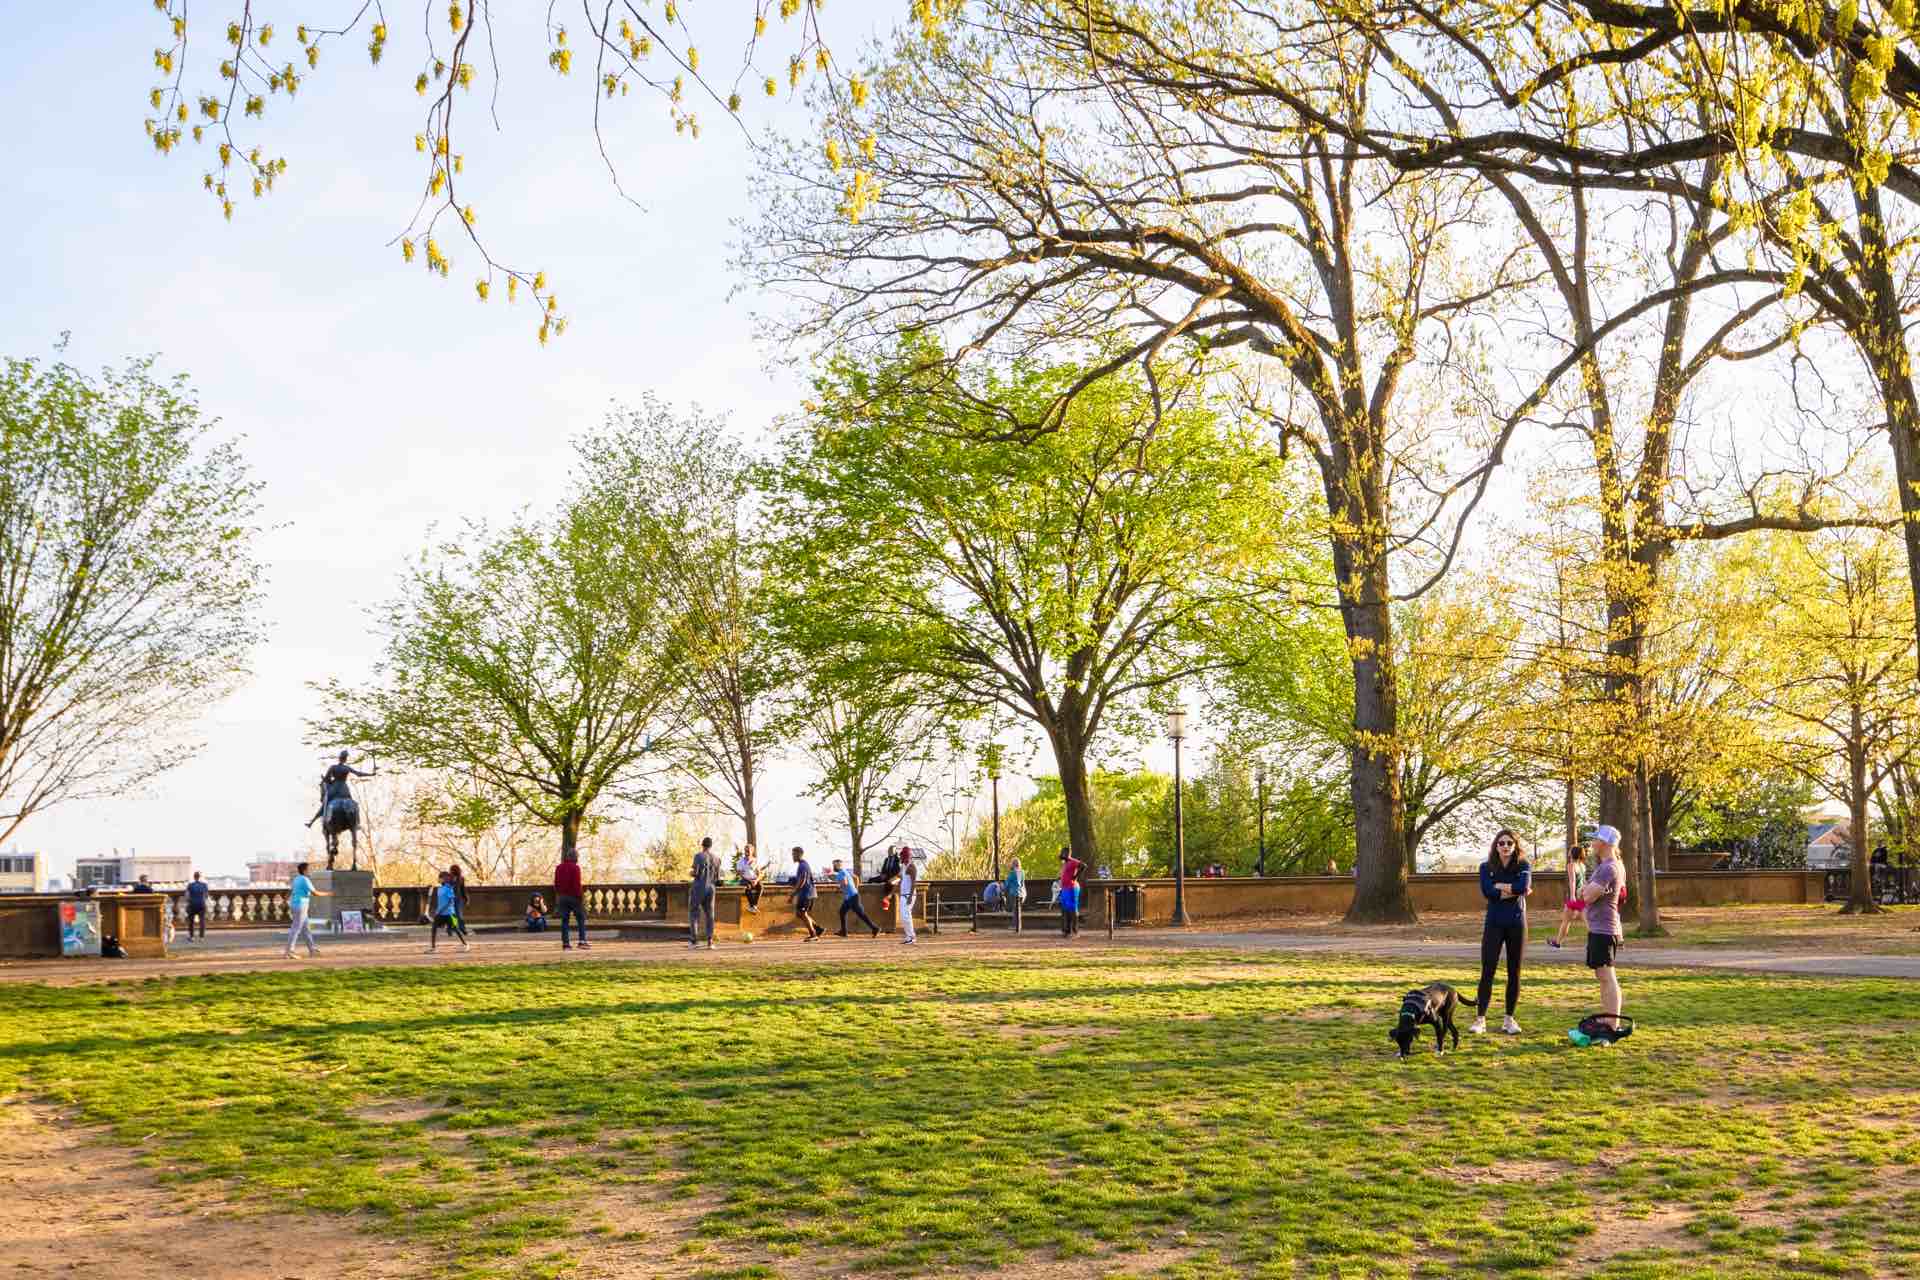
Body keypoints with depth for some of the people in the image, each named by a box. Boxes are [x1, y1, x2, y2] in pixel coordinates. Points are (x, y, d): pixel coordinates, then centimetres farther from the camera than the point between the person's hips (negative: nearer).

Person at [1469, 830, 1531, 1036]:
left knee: (1514, 973, 6)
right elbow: (1488, 892, -13)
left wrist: (1499, 886, -10)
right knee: (1487, 972, -5)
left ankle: (1509, 1020, 15)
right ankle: (1480, 1019, -5)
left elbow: (1523, 886, -18)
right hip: (1494, 924, -1)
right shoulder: (1486, 868, 3)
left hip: (1516, 924, 1)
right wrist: (1513, 891, -13)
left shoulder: (1524, 866, 3)